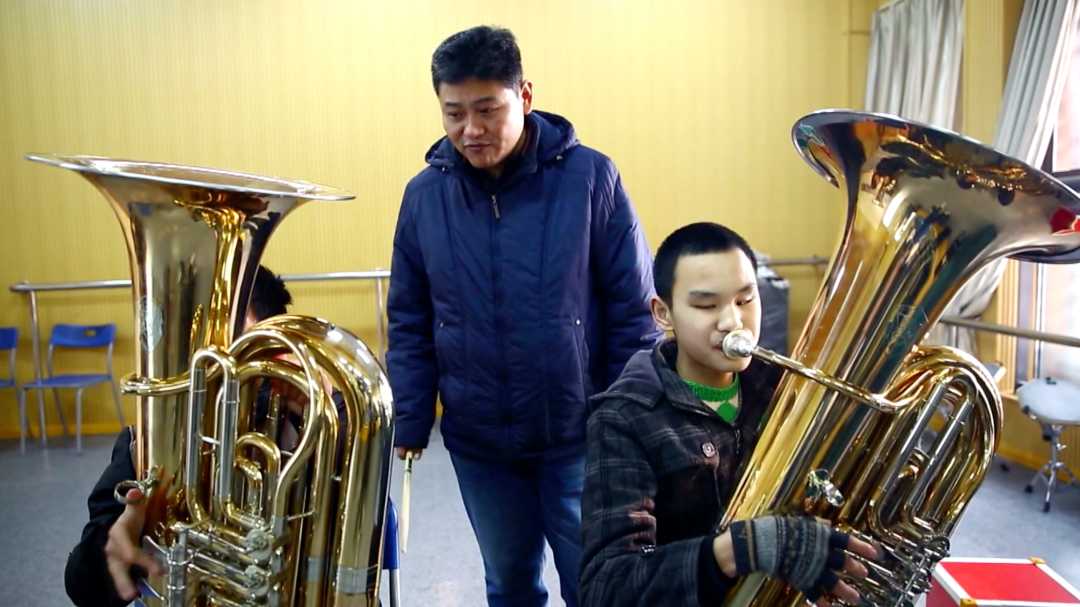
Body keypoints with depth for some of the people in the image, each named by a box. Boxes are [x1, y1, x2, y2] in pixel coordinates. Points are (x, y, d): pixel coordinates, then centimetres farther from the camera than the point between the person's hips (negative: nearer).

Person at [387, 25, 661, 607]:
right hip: (477, 441, 3)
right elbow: (409, 324, 4)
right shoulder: (424, 194, -3)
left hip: (580, 435, -2)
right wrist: (408, 423, 1)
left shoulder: (590, 177, -12)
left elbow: (633, 312, -7)